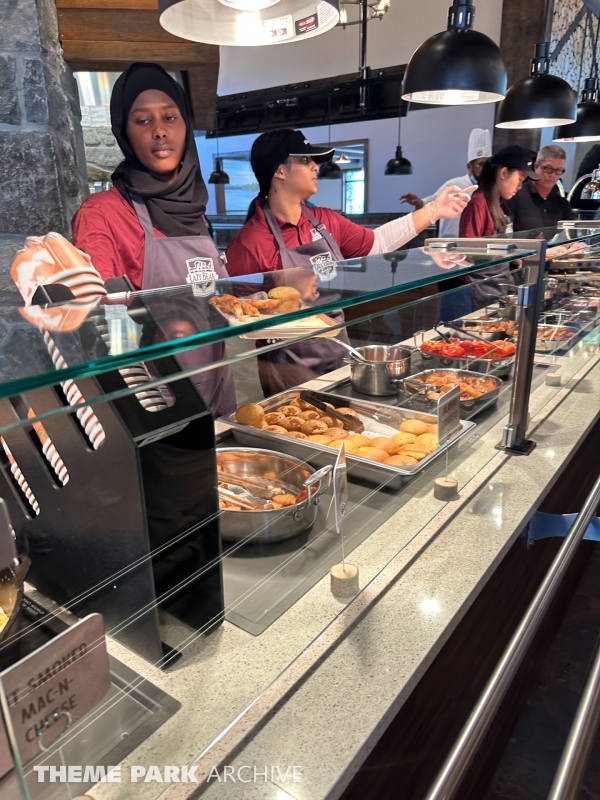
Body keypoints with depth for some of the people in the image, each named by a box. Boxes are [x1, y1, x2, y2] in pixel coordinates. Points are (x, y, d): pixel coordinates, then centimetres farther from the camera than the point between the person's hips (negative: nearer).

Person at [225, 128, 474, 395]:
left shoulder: (325, 221, 5)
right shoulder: (250, 243, -17)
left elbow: (376, 243, 17)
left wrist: (433, 210, 16)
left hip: (337, 361, 7)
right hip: (289, 373, -7)